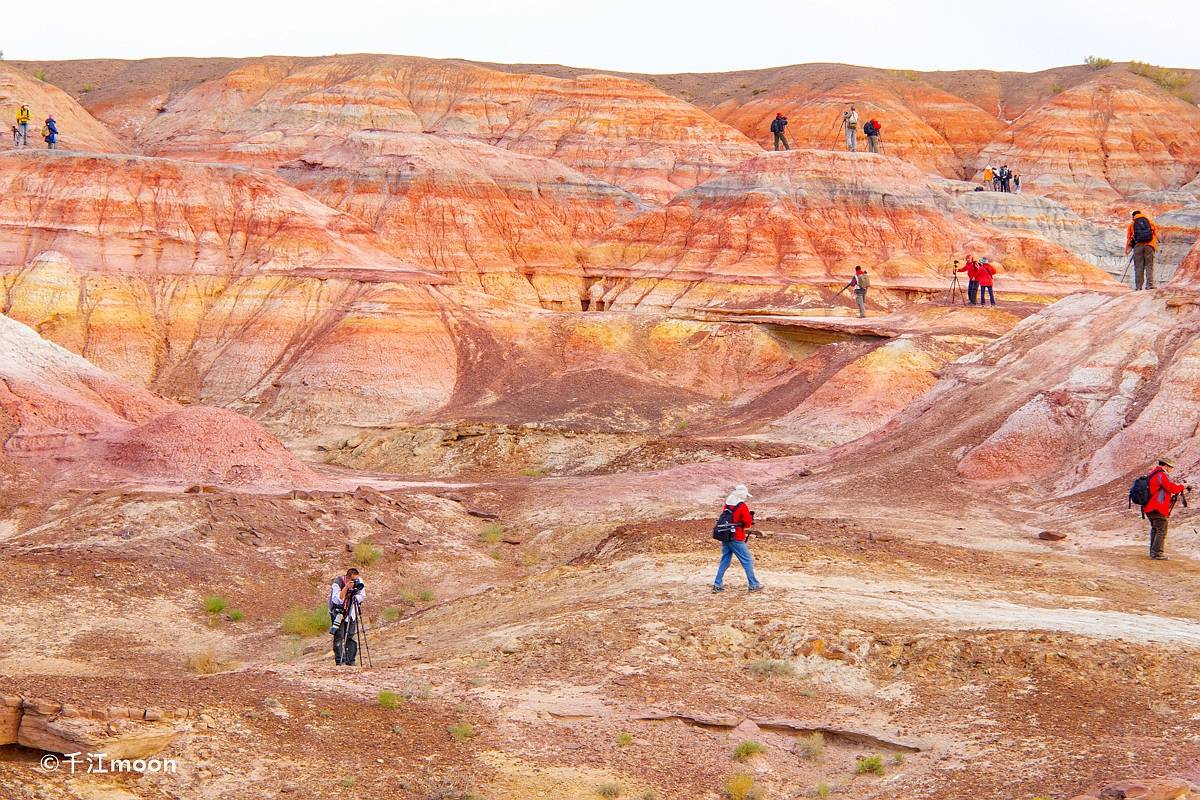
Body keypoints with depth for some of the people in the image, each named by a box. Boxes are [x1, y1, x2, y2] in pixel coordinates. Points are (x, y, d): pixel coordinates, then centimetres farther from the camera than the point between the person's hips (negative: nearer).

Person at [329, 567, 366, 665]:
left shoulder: (359, 581, -11)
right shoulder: (337, 583, -24)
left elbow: (362, 596, -3)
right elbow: (338, 600, -34)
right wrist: (346, 587, -41)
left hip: (350, 611, 4)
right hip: (338, 612, -4)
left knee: (351, 635, -3)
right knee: (339, 635, -13)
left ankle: (350, 660, 3)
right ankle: (339, 660, -11)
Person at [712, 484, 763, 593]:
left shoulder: (727, 505, 7)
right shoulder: (742, 507, -14)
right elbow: (748, 522, -12)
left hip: (725, 537, 7)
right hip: (736, 539, -7)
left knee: (725, 561, 14)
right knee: (747, 561, 3)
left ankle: (717, 585, 11)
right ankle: (753, 585, 6)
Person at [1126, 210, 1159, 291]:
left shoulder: (1132, 224, 17)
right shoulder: (1150, 222, 20)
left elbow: (1129, 238, 15)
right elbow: (1155, 234, 15)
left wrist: (1126, 250, 22)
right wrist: (1156, 247, 21)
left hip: (1138, 246, 0)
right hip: (1149, 246, 0)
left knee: (1138, 267, 1)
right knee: (1149, 266, -1)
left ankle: (1138, 286, -5)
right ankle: (1150, 284, -14)